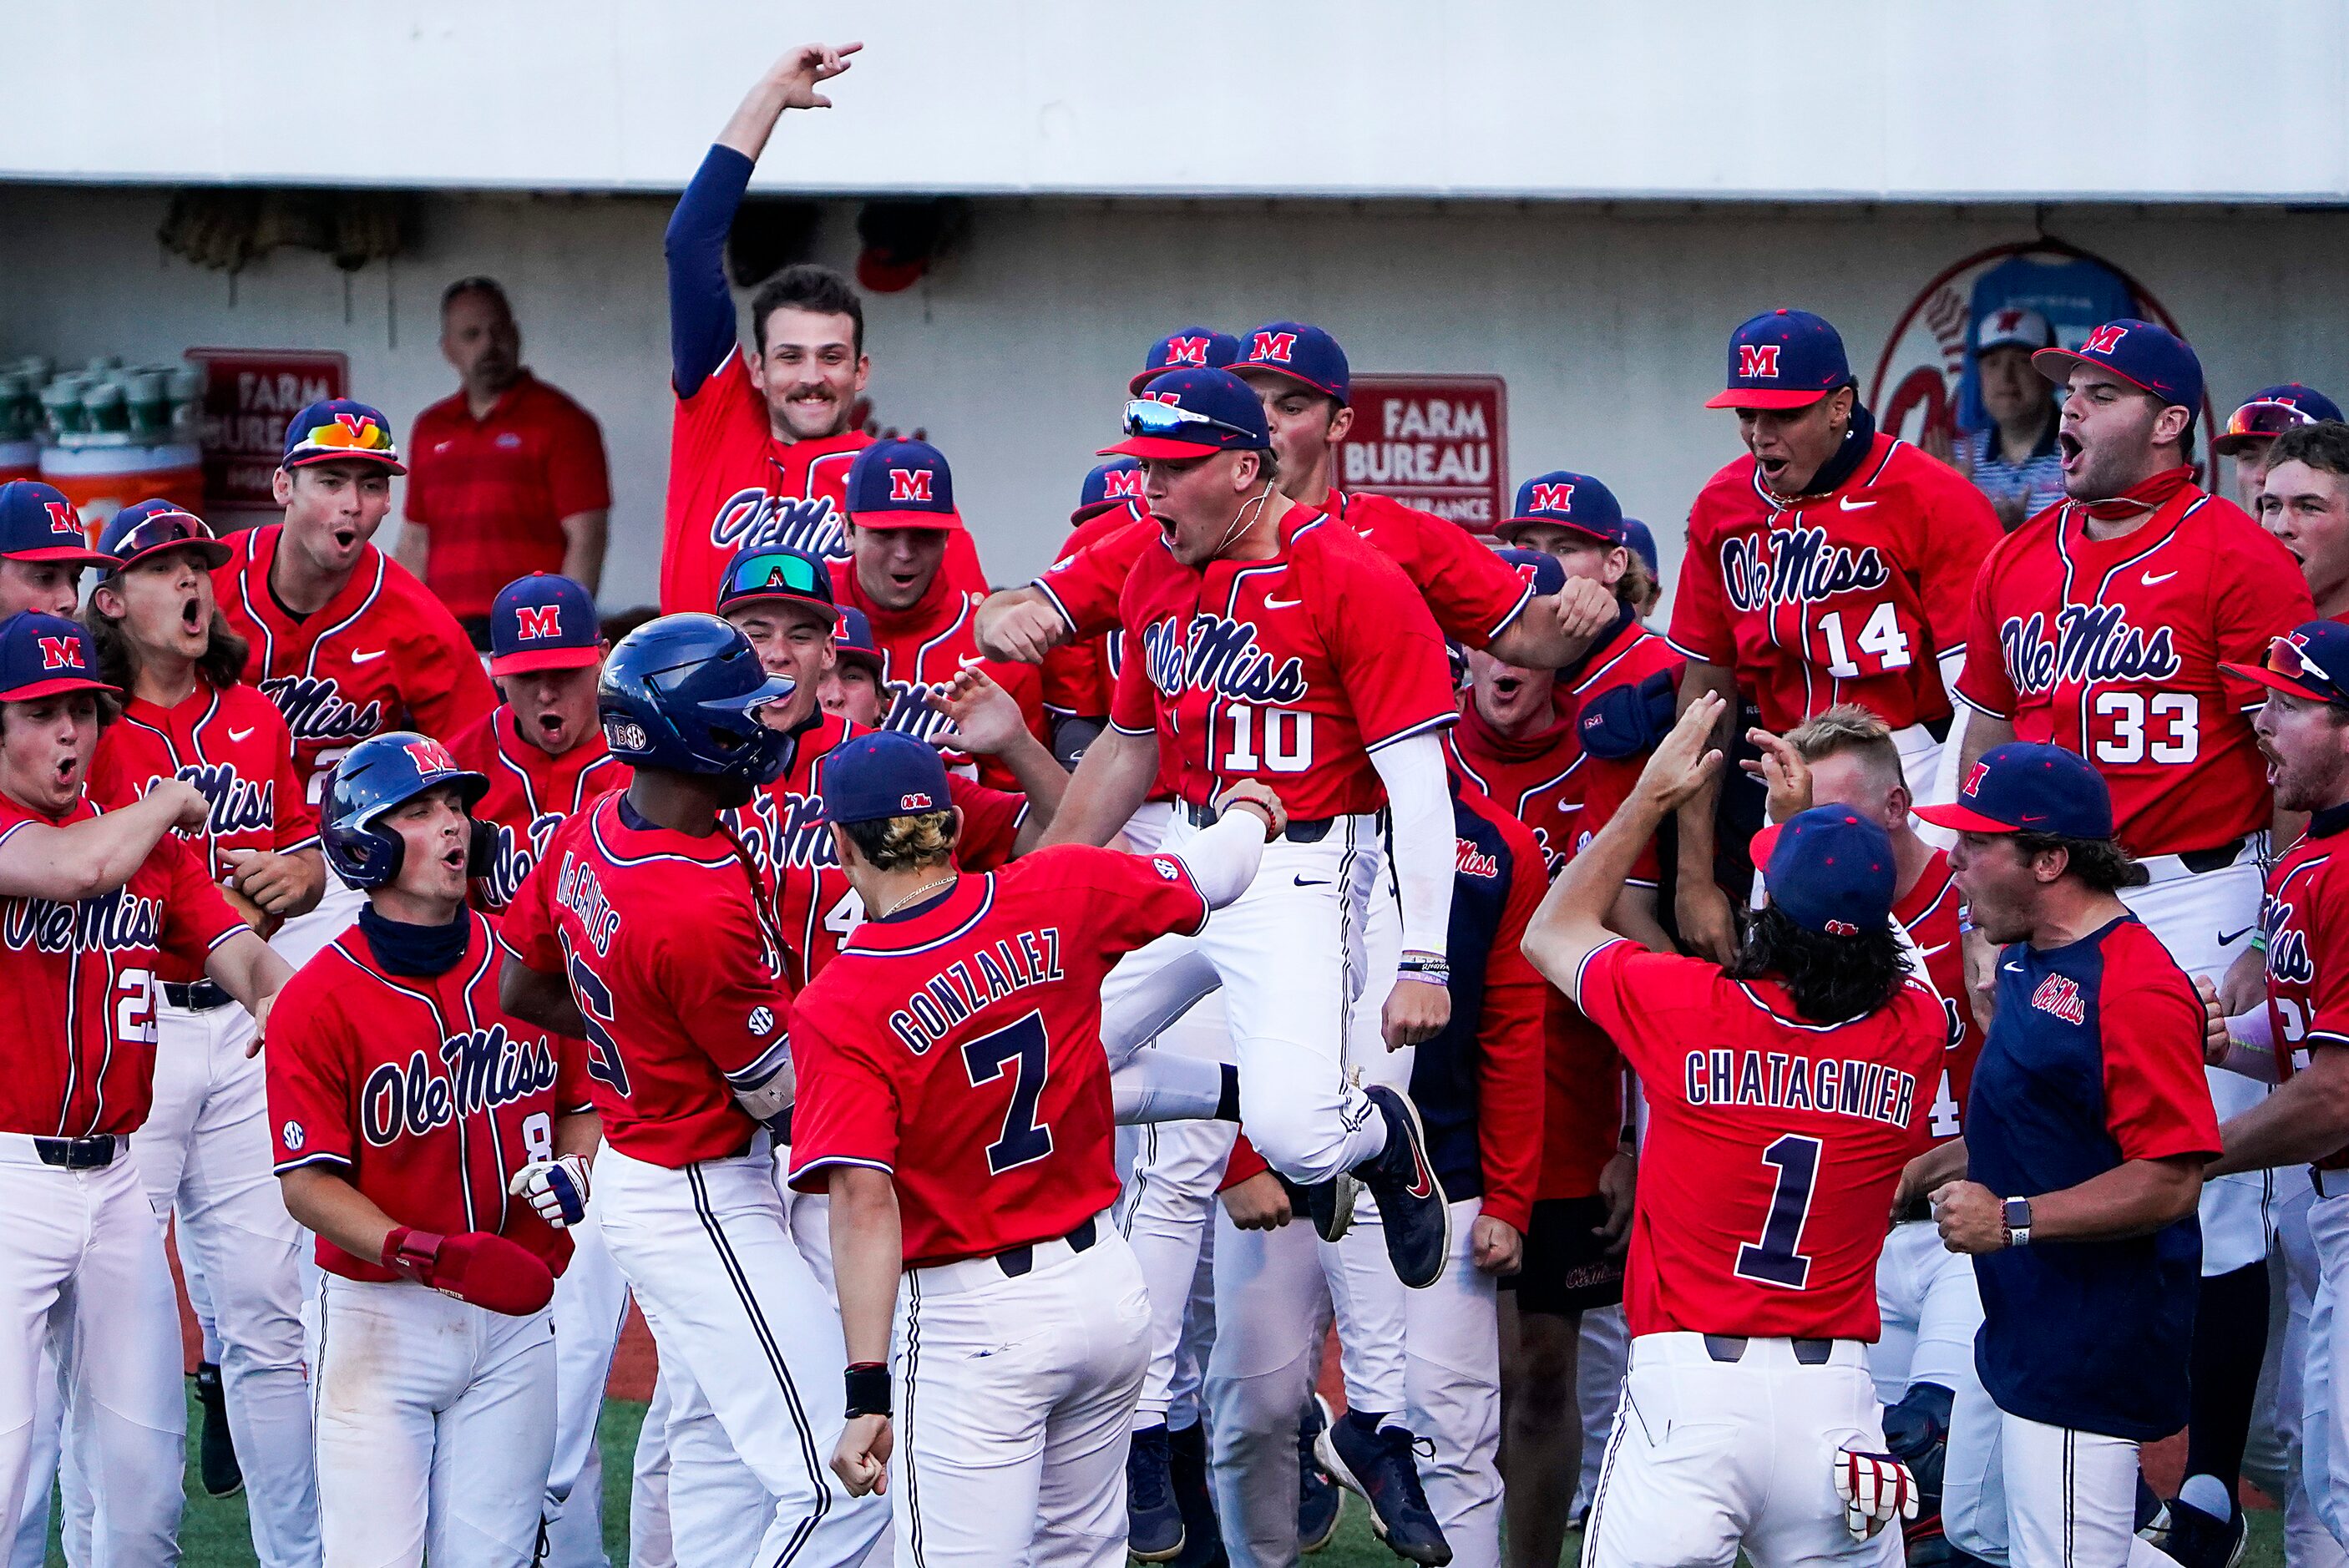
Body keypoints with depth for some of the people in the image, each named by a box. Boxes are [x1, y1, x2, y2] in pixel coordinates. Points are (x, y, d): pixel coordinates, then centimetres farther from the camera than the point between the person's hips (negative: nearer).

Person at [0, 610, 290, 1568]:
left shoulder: (147, 839, 13)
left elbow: (237, 949, 3)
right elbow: (81, 868, -26)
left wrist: (275, 991, -20)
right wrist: (173, 800, -6)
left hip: (113, 1180, 7)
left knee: (142, 1476, 9)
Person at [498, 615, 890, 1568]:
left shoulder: (587, 835, -2)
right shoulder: (701, 911, -29)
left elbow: (520, 990, 14)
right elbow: (778, 1089, -17)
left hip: (633, 1162, 11)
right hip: (703, 1210, -11)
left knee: (717, 1453, 22)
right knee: (839, 1490, -11)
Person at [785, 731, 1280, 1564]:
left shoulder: (838, 1008, -16)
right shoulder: (1054, 900, -5)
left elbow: (864, 1203, -24)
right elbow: (1213, 876, 12)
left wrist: (867, 1394, -25)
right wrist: (1247, 811, 36)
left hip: (969, 1323, -5)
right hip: (1107, 1280, 6)